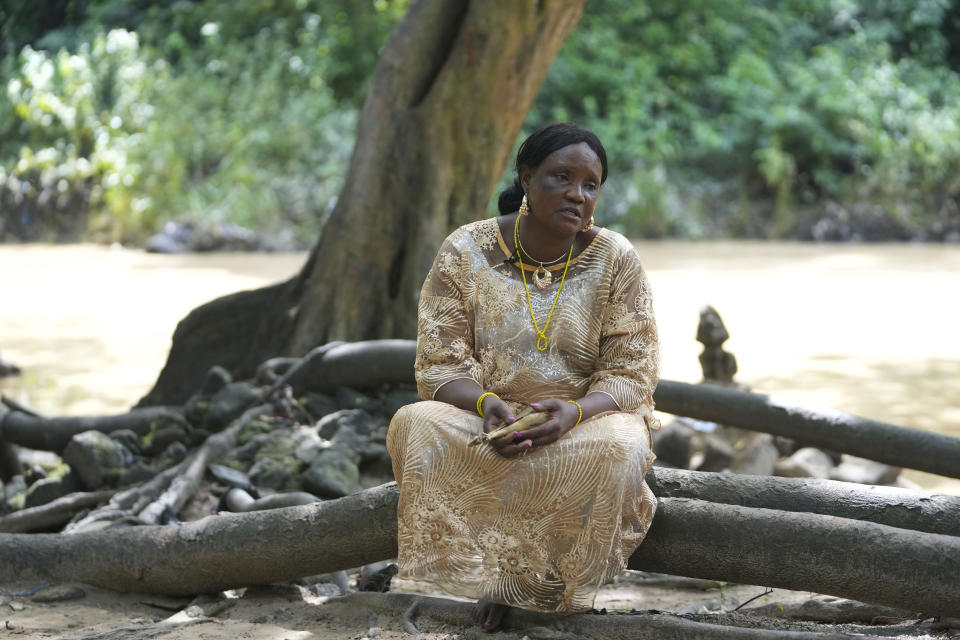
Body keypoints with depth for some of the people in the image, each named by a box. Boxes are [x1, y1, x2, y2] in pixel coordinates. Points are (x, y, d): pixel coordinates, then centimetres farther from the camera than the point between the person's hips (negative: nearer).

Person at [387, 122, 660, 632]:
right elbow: (440, 366, -5)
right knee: (415, 425, -30)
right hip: (485, 417, 0)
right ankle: (495, 573, -19)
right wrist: (484, 403, -29)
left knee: (620, 449, -35)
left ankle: (517, 581, -14)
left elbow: (631, 373, -6)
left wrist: (574, 412, -28)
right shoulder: (465, 253, -4)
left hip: (586, 419, 0)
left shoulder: (615, 259, -4)